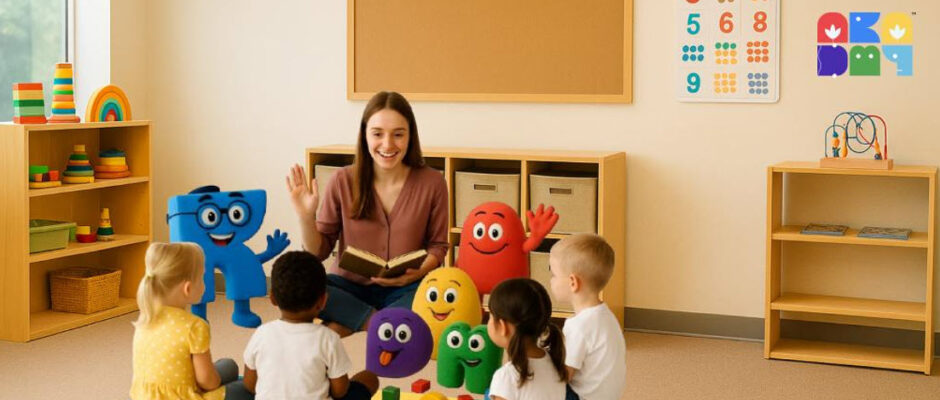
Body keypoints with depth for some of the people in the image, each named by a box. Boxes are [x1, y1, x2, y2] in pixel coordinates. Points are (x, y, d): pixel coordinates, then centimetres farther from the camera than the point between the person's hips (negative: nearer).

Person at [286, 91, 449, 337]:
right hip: (350, 286, 1)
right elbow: (319, 252, 1)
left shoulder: (432, 183, -6)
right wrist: (306, 218, -18)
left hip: (403, 290, -1)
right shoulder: (343, 182, -5)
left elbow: (437, 245, 5)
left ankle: (346, 325, -20)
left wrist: (418, 272, -16)